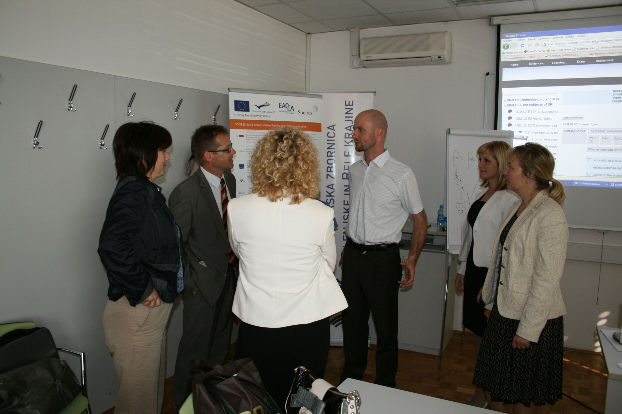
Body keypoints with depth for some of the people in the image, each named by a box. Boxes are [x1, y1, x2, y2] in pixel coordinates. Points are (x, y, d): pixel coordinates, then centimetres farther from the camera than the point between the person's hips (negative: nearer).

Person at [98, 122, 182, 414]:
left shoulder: (146, 191, 10)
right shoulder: (133, 193, -21)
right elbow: (112, 248, -33)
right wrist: (142, 291, -23)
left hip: (152, 311, 10)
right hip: (137, 313, -10)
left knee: (153, 387, 25)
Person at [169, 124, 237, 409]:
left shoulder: (229, 179, 1)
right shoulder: (186, 193, -23)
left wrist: (234, 266, 8)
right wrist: (189, 284, -14)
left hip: (228, 276, 7)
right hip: (203, 283, -7)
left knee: (221, 345, 23)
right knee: (195, 351, 8)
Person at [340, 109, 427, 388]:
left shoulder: (402, 175, -11)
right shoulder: (355, 170, 8)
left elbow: (420, 220, -4)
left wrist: (412, 259, -10)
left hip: (382, 258, -5)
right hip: (352, 256, 5)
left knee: (385, 326, 6)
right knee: (352, 321, 16)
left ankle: (385, 386, 25)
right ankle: (351, 378, 34)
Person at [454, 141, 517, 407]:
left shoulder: (509, 199, -16)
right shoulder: (484, 195, 12)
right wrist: (462, 270, 19)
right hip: (475, 270, 9)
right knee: (478, 333, 16)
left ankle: (482, 397, 19)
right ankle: (483, 390, 31)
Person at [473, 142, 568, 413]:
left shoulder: (550, 215, -19)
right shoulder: (519, 207, 7)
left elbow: (547, 279, -21)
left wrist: (528, 329, -19)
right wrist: (491, 297, 16)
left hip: (532, 320, -8)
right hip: (504, 310, 8)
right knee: (498, 385, 19)